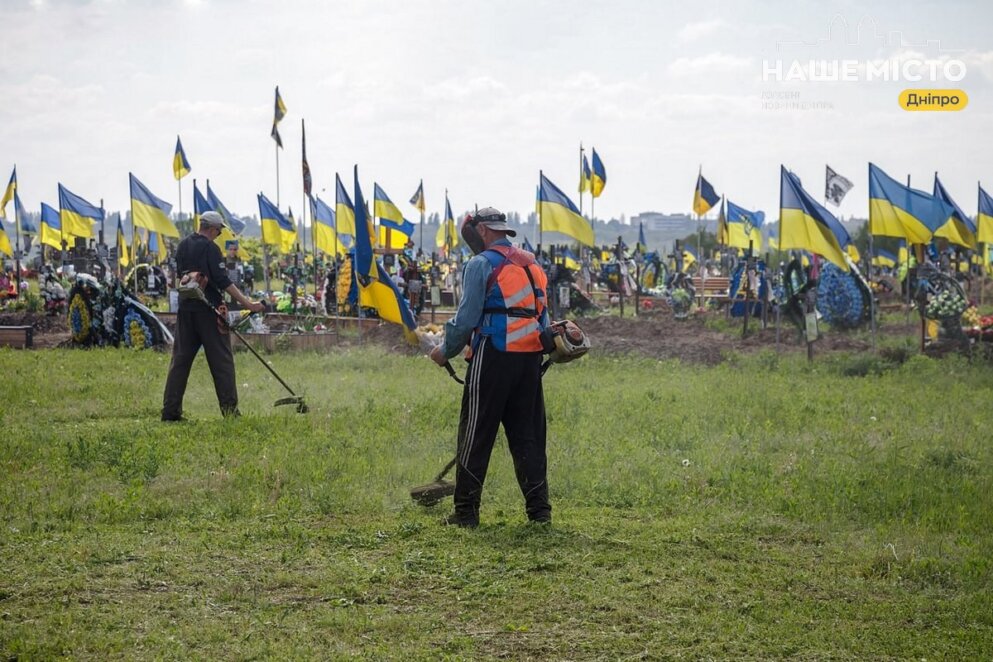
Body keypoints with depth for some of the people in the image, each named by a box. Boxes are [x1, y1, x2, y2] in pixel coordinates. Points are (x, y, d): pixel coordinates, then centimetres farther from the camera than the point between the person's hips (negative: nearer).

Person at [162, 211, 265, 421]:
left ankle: (170, 410, 3)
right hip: (208, 309, -6)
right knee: (221, 360, -1)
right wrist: (248, 304, -18)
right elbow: (223, 281, -17)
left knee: (180, 359, 7)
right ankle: (229, 409, -2)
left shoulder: (183, 246, 10)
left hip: (185, 308, 6)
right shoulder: (210, 248, -11)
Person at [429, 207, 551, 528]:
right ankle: (539, 508, 9)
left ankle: (466, 510, 1)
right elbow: (543, 316, 17)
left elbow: (467, 318, -9)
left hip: (493, 357, -6)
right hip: (530, 357, 6)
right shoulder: (531, 264, 16)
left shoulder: (481, 264, -5)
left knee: (476, 435, 0)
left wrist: (446, 351, 4)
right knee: (528, 435, 11)